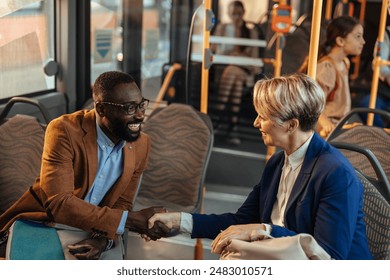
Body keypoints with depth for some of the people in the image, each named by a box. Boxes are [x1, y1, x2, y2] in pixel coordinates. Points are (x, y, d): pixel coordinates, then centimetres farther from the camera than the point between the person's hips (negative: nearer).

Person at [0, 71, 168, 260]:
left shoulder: (141, 144, -4)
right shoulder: (65, 131, -19)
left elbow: (121, 204, 2)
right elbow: (58, 203, -27)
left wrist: (103, 239, -20)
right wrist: (132, 220, -30)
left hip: (89, 236, 4)